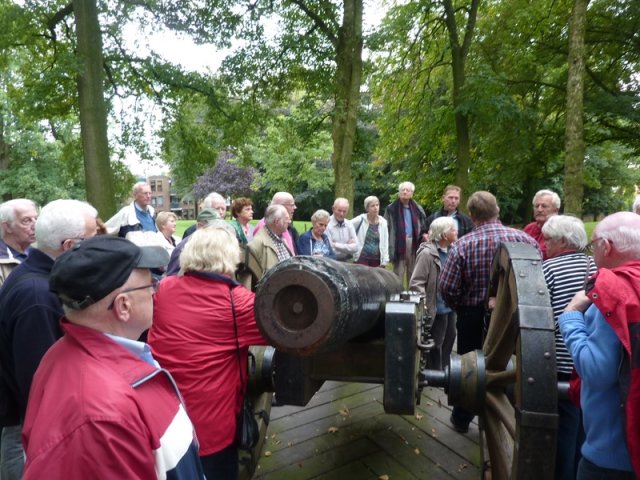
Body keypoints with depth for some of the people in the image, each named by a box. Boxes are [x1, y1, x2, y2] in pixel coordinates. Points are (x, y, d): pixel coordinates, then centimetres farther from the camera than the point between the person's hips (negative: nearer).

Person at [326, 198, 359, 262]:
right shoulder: (327, 224, -10)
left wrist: (336, 245, -9)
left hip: (347, 261, 5)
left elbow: (356, 247, 0)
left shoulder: (349, 224, 7)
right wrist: (348, 245, -7)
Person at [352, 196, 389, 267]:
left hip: (377, 260, 3)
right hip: (362, 258, -3)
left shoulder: (383, 222, 4)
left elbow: (385, 243, 7)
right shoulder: (361, 220, -5)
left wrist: (384, 261, 5)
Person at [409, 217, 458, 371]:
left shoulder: (450, 251, 2)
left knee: (449, 338, 22)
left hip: (450, 307, 8)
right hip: (437, 309, -8)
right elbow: (415, 283, -22)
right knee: (436, 345, 8)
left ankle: (444, 370, 41)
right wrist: (424, 305, -23)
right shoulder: (427, 253, -21)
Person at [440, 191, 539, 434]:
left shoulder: (462, 245, -20)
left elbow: (447, 287, -19)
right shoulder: (525, 239, -13)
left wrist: (460, 307, 1)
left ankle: (462, 418, 35)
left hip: (473, 316, -1)